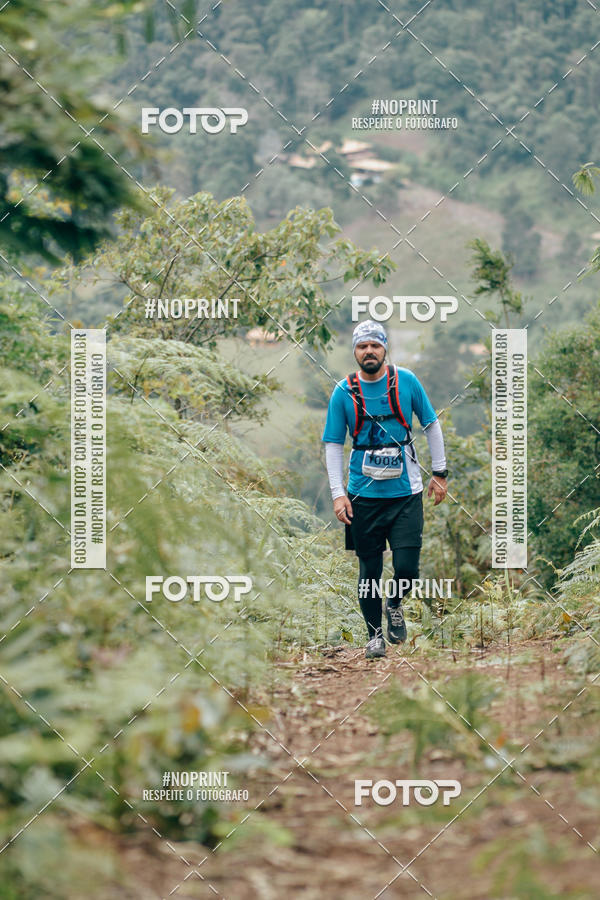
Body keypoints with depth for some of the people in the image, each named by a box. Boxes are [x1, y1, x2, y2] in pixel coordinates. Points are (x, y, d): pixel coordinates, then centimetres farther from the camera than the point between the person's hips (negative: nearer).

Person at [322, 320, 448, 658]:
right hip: (364, 495, 0)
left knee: (407, 567, -8)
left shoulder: (406, 381, 0)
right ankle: (374, 634, 21)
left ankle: (395, 604, 23)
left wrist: (440, 472, 8)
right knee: (370, 570, 4)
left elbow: (431, 425, 10)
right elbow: (334, 445, 3)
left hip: (406, 493, 0)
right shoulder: (344, 392, -1)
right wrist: (338, 494, -5)